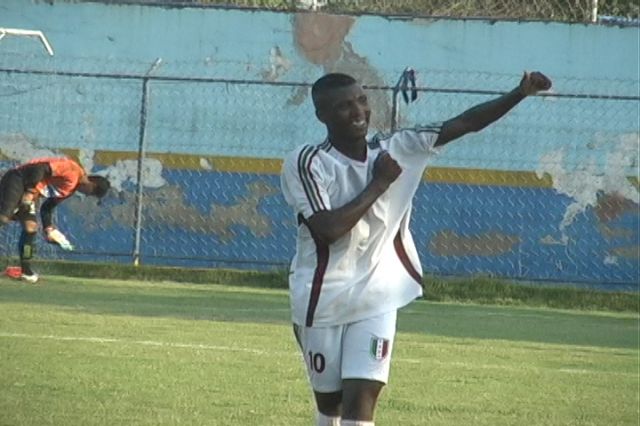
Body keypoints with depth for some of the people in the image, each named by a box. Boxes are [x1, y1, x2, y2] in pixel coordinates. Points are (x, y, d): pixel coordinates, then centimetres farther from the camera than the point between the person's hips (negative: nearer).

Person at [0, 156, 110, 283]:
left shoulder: (70, 188, 18)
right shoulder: (73, 170, -12)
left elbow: (47, 207, 23)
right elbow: (40, 168, -22)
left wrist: (49, 229, 14)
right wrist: (30, 191, -23)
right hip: (17, 181, -10)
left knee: (31, 228, 4)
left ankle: (25, 270, 9)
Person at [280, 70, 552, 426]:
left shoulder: (397, 150, -1)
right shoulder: (305, 163, -14)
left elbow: (464, 124, -4)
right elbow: (327, 229, -25)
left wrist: (521, 93, -16)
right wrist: (378, 184, -17)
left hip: (376, 298, 2)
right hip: (321, 300, -2)